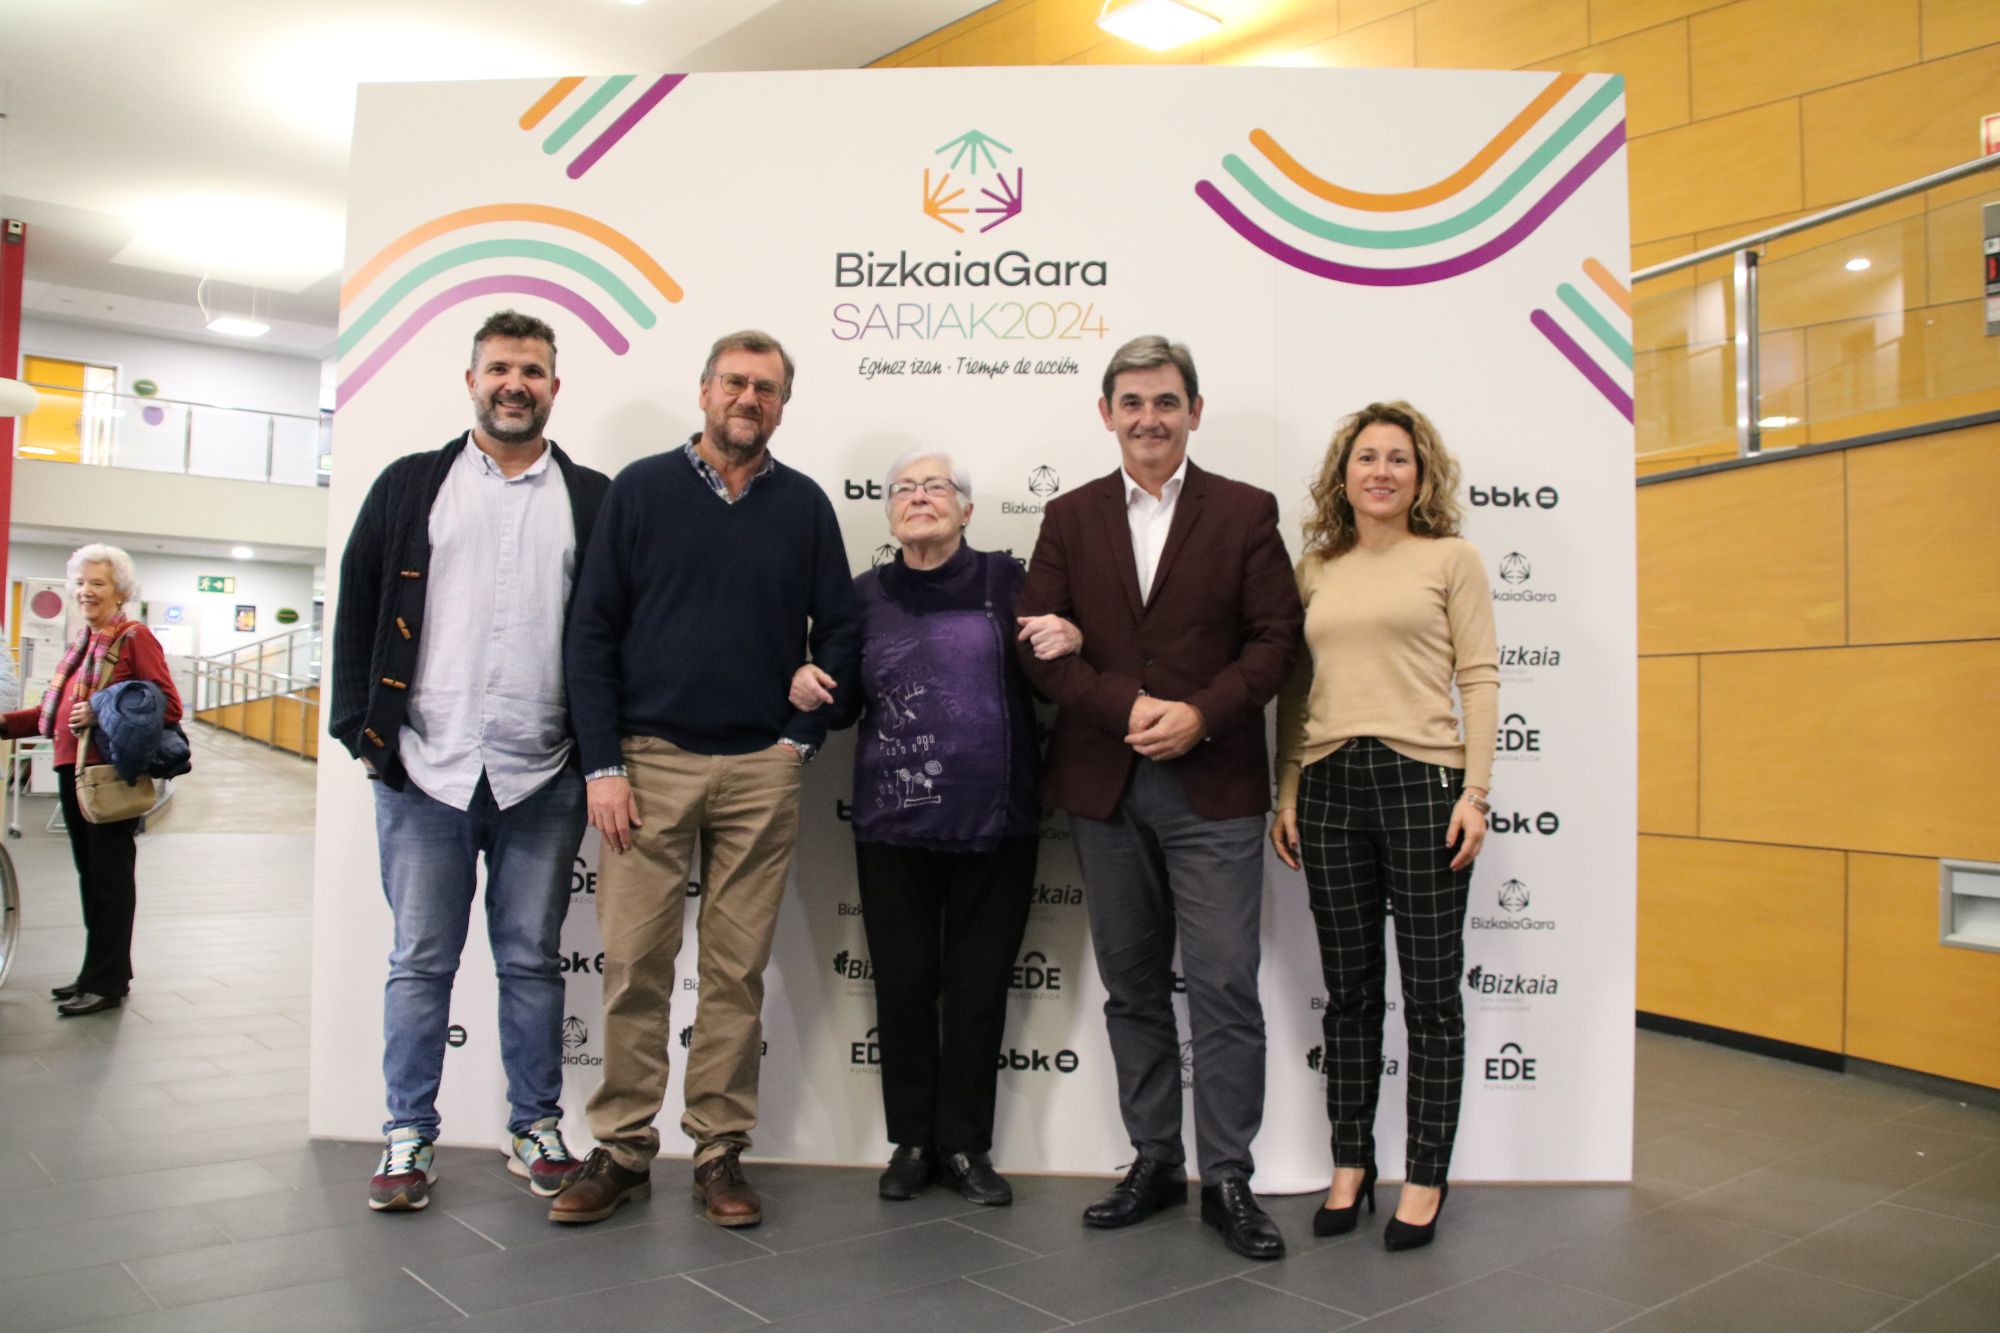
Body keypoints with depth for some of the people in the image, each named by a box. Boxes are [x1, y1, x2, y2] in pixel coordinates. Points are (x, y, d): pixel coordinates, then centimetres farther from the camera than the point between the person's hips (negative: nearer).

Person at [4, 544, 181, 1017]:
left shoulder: (135, 637, -7)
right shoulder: (82, 641, 18)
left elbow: (168, 707, -15)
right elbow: (58, 710, 20)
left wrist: (103, 713, -23)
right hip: (73, 769, 8)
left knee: (109, 877, -1)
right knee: (90, 875, 14)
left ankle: (106, 983, 6)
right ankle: (98, 973, 25)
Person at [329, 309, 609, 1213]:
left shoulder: (593, 500, 8)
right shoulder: (411, 485, 9)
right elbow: (358, 609, 8)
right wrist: (362, 726, 0)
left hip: (544, 777, 0)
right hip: (424, 767, 0)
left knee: (533, 962, 10)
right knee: (421, 961, 8)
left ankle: (537, 1129, 23)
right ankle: (408, 1138, 20)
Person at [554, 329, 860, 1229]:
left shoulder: (803, 505, 8)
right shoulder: (641, 489, 4)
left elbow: (838, 630, 11)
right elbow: (592, 631, 2)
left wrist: (803, 737, 0)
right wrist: (603, 764, -5)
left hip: (761, 768, 1)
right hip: (651, 760, -1)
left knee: (738, 969, 5)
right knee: (634, 963, 1)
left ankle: (719, 1151, 16)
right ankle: (622, 1149, 14)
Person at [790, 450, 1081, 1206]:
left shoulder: (1007, 582, 2)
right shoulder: (865, 596, 8)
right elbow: (845, 706, 15)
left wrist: (1069, 640, -16)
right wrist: (809, 689, -6)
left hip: (996, 825, -1)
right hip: (892, 828, 1)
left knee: (979, 988, 7)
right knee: (904, 985, 7)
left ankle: (965, 1146, 22)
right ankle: (911, 1142, 24)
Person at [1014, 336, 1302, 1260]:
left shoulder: (1246, 512, 4)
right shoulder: (1070, 518, 9)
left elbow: (1275, 637, -1)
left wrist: (1200, 714, -15)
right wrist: (1125, 707, -12)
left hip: (1213, 785, -2)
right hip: (1105, 785, 3)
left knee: (1224, 989, -2)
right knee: (1132, 986, 11)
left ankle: (1227, 1181, 12)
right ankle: (1153, 1163, 25)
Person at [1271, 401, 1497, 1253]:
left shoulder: (1451, 559, 5)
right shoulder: (1314, 570, 12)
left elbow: (1479, 678, -1)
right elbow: (1294, 690, 13)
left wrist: (1475, 791, -9)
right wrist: (1286, 794, 8)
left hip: (1422, 777, -3)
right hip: (1329, 784, 3)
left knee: (1430, 989, 4)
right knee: (1348, 988, 10)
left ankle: (1426, 1179, 16)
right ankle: (1349, 1163, 22)